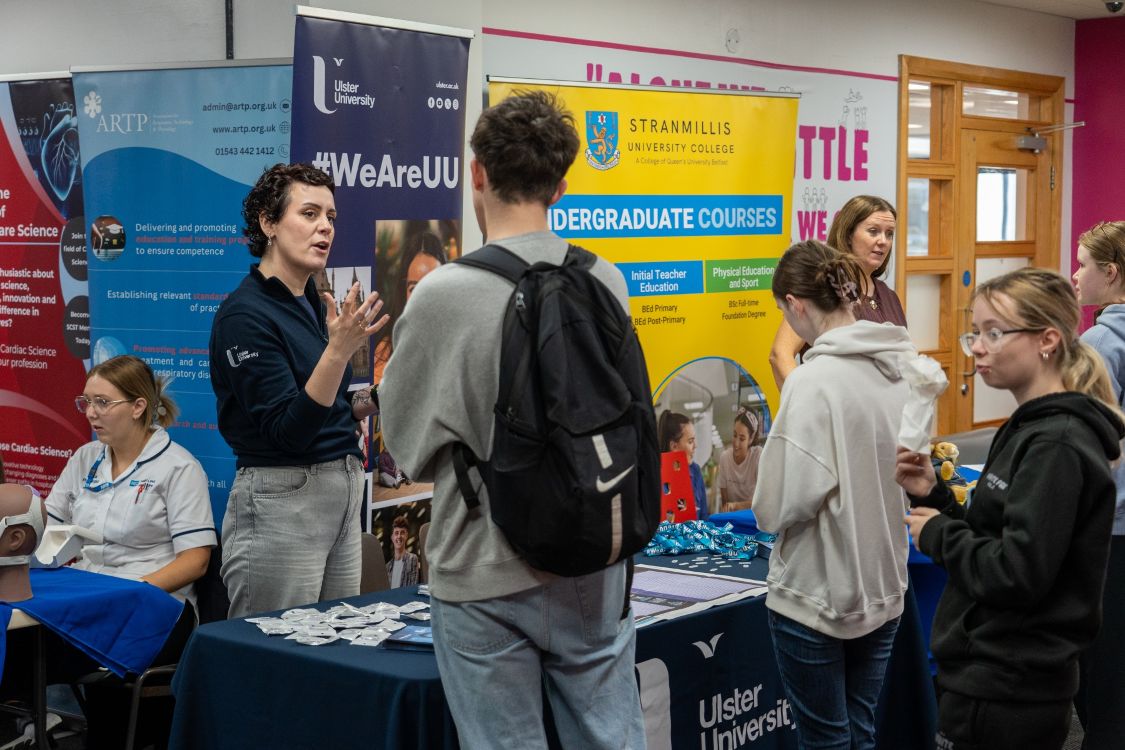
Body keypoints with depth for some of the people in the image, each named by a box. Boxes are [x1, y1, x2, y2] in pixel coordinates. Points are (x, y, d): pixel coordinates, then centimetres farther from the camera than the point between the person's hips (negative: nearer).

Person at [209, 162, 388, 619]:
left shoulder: (316, 305, 11)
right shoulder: (245, 315, -14)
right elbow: (286, 430, -21)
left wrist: (363, 404, 4)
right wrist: (339, 349, -30)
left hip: (342, 493, 8)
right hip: (279, 499, -8)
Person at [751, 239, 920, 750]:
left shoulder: (815, 382, -22)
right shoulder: (908, 368, -1)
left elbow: (783, 506, -21)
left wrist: (765, 505, -1)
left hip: (816, 597, -6)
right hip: (884, 588, 6)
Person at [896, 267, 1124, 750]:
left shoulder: (1056, 447, -19)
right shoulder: (1031, 429, 11)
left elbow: (1016, 575, -25)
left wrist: (937, 534, -11)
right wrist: (933, 495, 2)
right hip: (988, 677, 9)